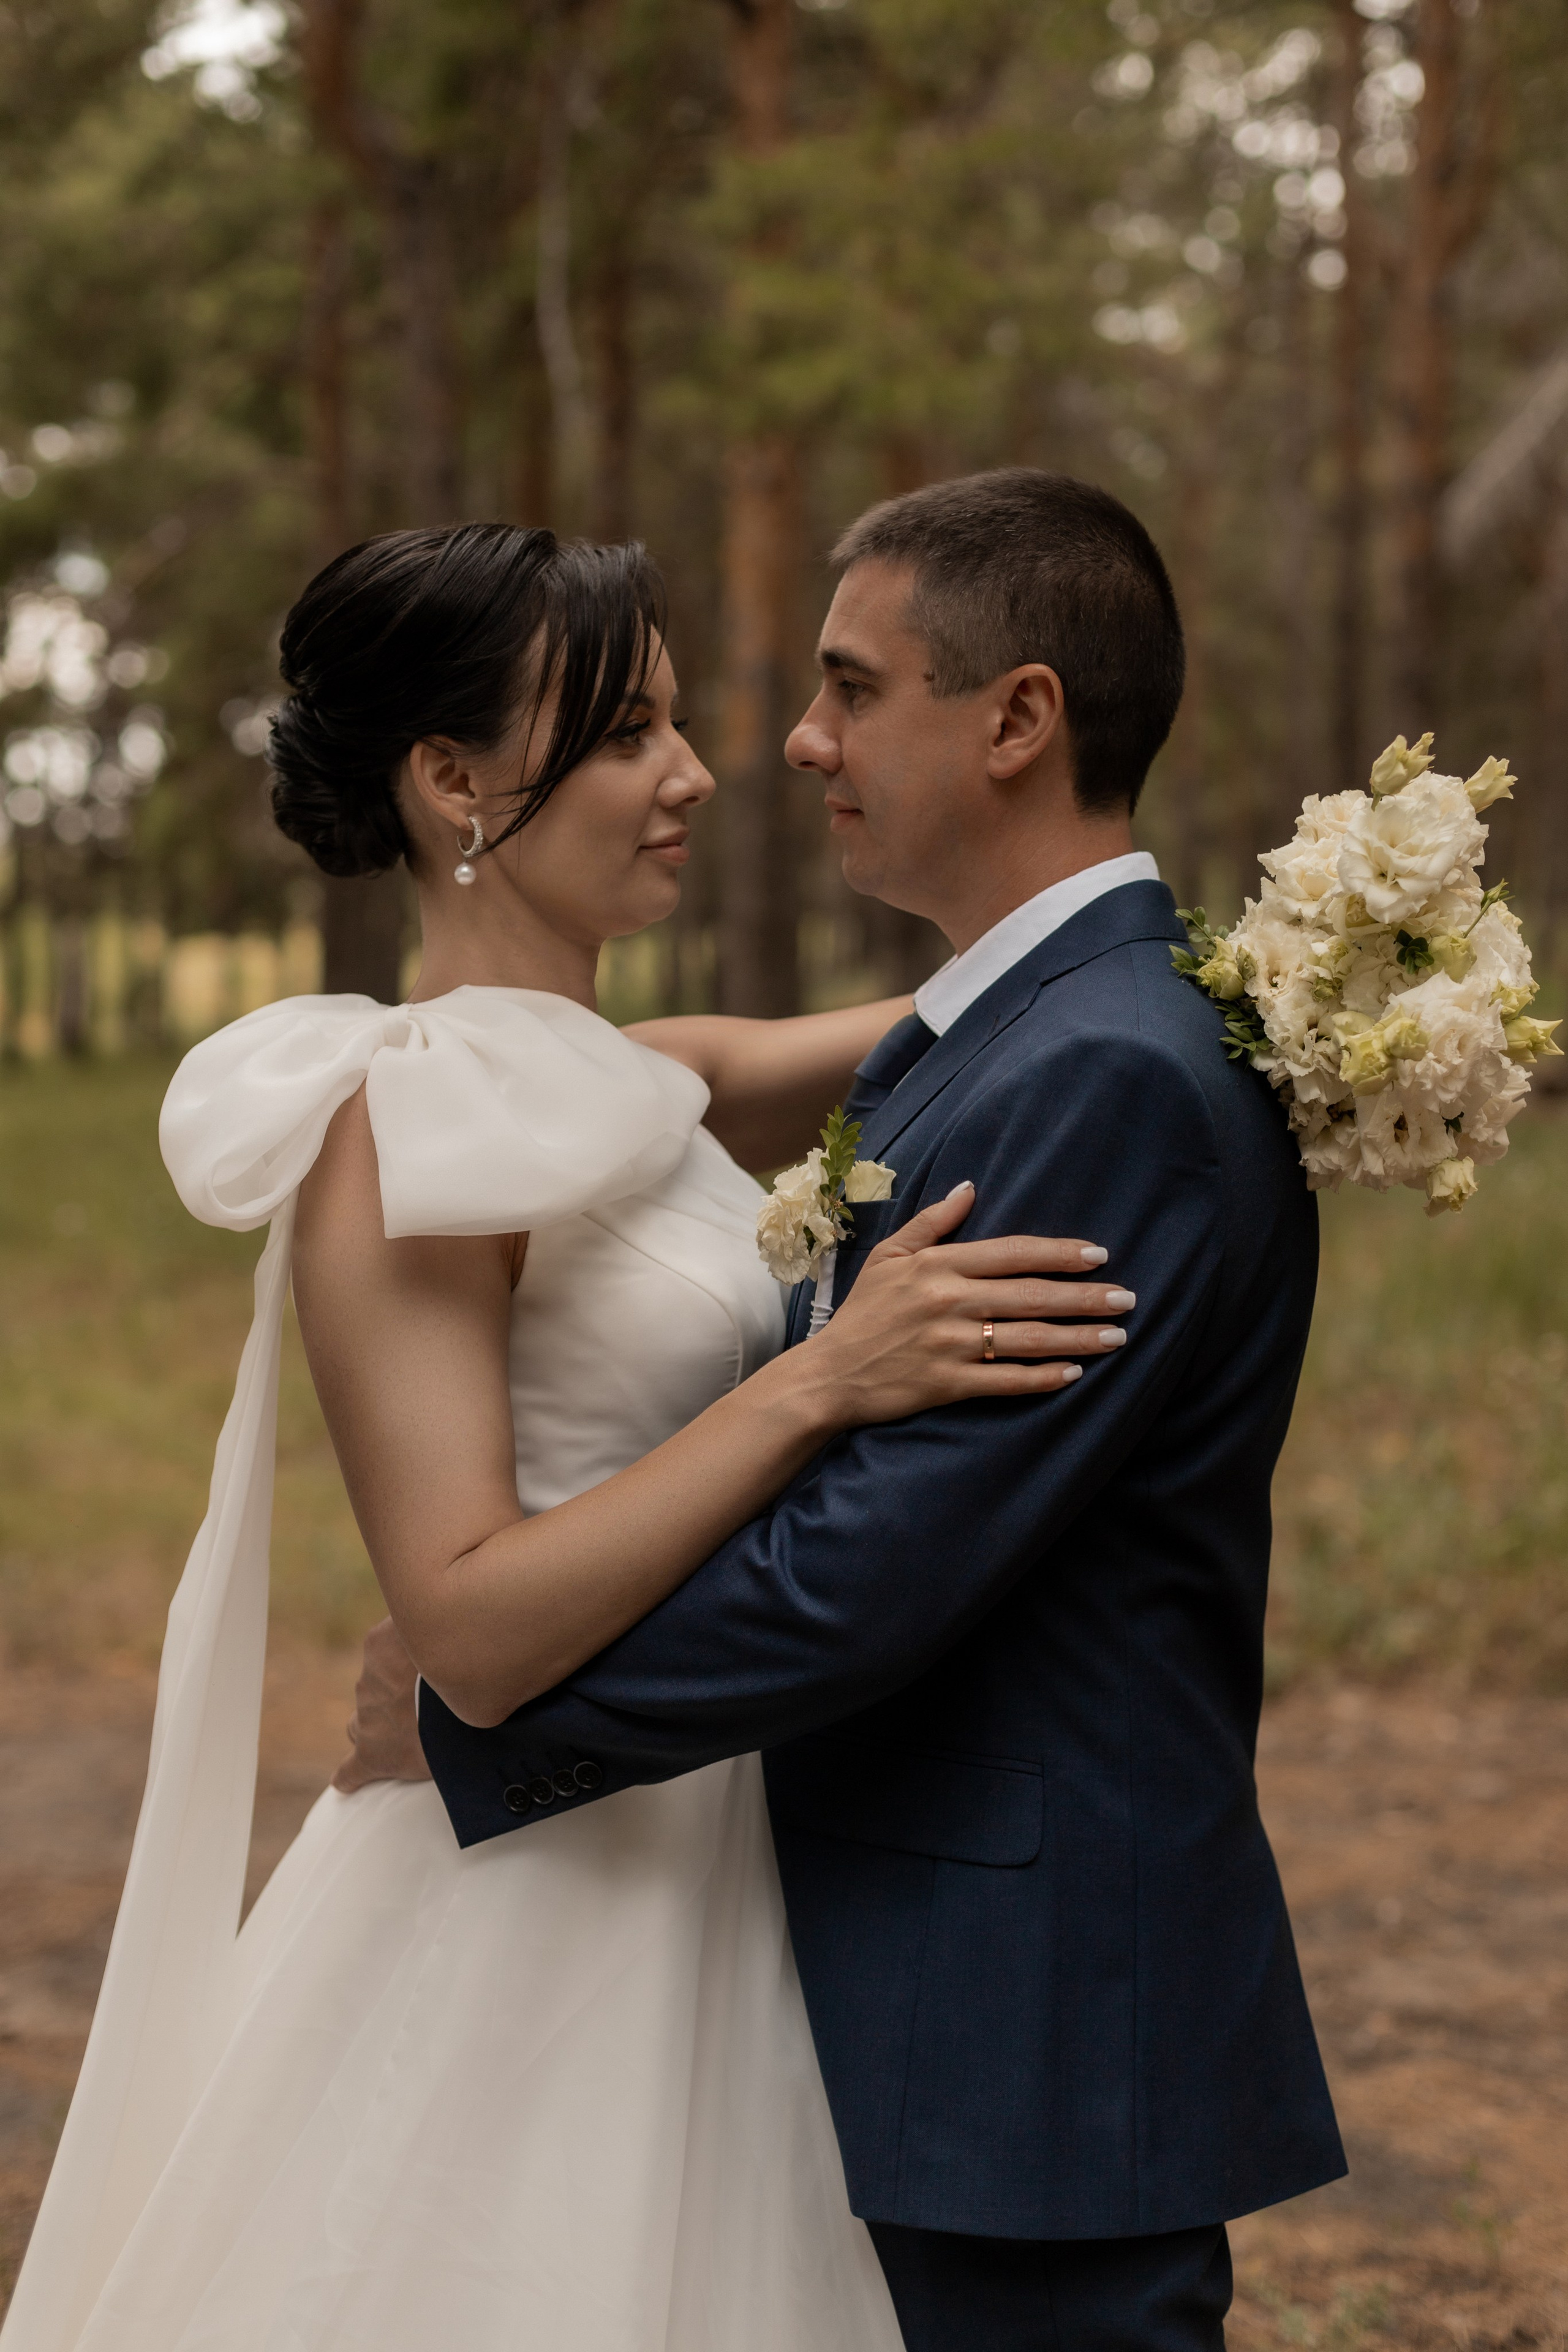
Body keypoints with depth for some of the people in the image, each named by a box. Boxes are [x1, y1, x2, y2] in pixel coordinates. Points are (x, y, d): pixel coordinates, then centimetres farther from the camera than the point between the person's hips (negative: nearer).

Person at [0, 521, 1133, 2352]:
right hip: (538, 1920, -8)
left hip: (699, 1880, 8)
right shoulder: (400, 1130, -16)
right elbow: (470, 1625, -22)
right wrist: (821, 1381, -28)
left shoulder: (624, 1088, 8)